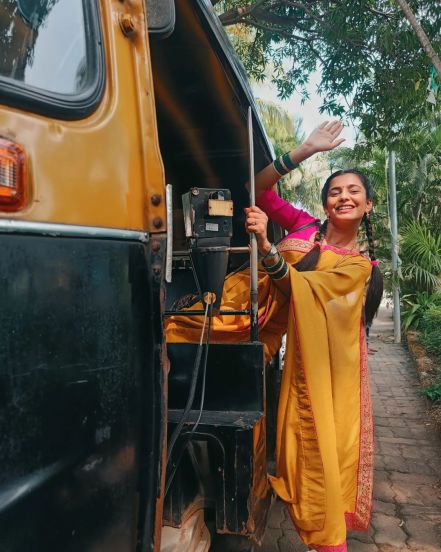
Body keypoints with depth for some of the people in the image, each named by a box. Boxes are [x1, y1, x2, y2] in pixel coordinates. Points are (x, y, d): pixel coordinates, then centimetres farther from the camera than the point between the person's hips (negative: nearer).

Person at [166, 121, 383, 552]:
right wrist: (308, 150, -3)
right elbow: (259, 189, 3)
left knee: (323, 442, 3)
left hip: (325, 364, -1)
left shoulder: (360, 265, 5)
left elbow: (298, 288, -15)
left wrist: (265, 246, -30)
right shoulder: (304, 227, 11)